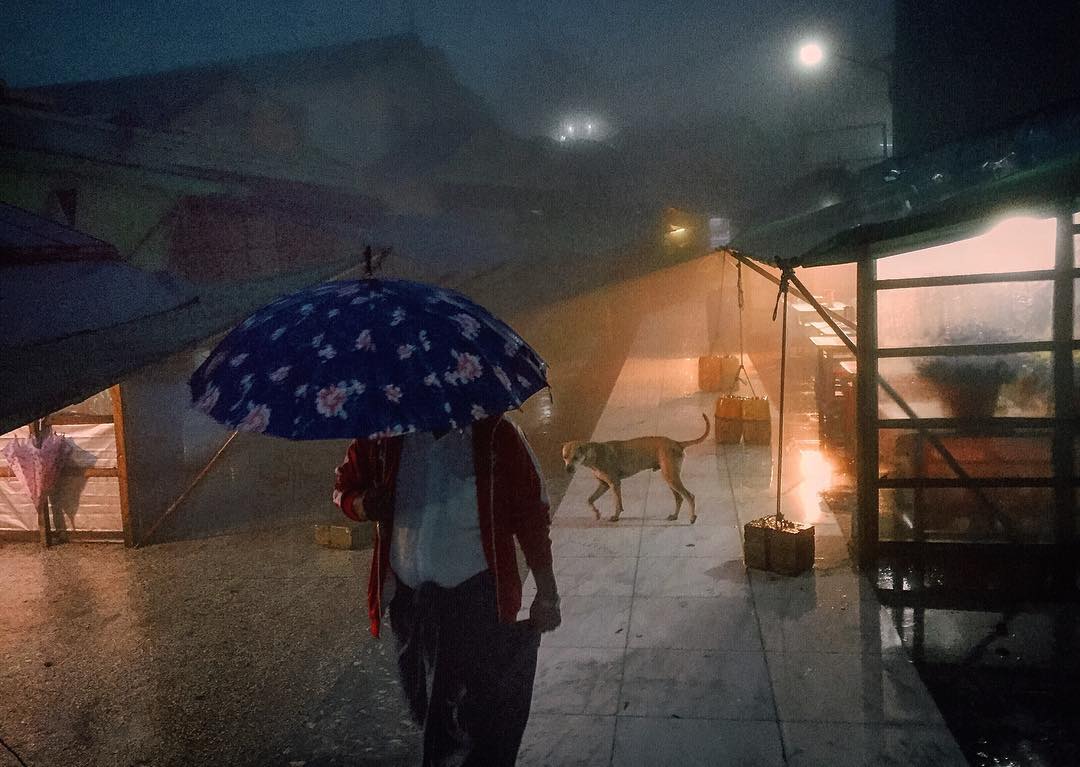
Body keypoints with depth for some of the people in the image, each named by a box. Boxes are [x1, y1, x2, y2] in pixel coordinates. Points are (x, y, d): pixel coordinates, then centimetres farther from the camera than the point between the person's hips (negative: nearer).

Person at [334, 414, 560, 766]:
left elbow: (531, 516, -3)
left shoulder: (496, 436, -8)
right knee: (424, 706, 17)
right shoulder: (385, 438, 0)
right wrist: (362, 505, -12)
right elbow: (344, 486, 14)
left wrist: (547, 596, -1)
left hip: (479, 596, -4)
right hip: (408, 597, 4)